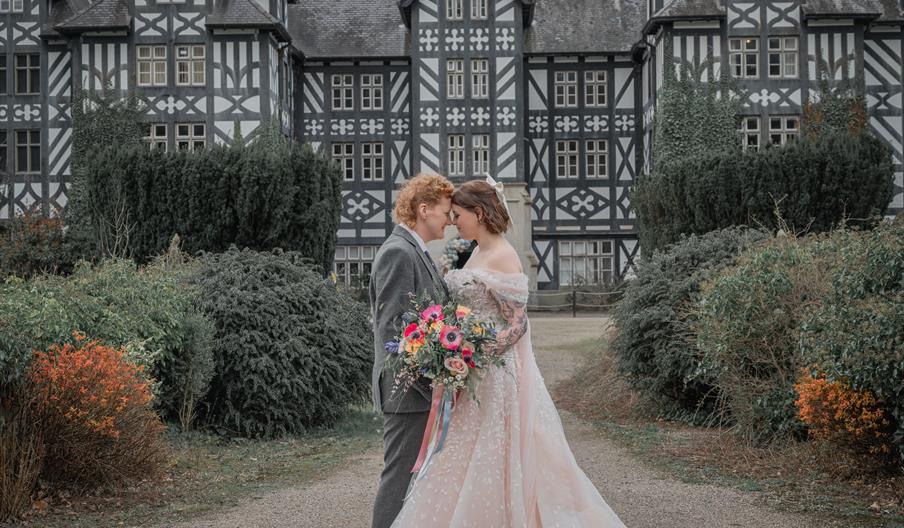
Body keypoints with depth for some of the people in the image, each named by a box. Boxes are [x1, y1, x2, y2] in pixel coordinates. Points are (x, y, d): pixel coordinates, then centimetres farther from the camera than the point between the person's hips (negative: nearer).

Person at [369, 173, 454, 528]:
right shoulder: (397, 252, -15)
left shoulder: (415, 252, 17)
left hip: (424, 389, 10)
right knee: (401, 476, -6)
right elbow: (391, 326, -21)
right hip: (409, 390, -10)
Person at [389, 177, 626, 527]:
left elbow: (518, 323, -17)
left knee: (488, 459, -4)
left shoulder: (503, 258, -15)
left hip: (496, 369, -9)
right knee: (469, 458, 12)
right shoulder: (478, 253, 12)